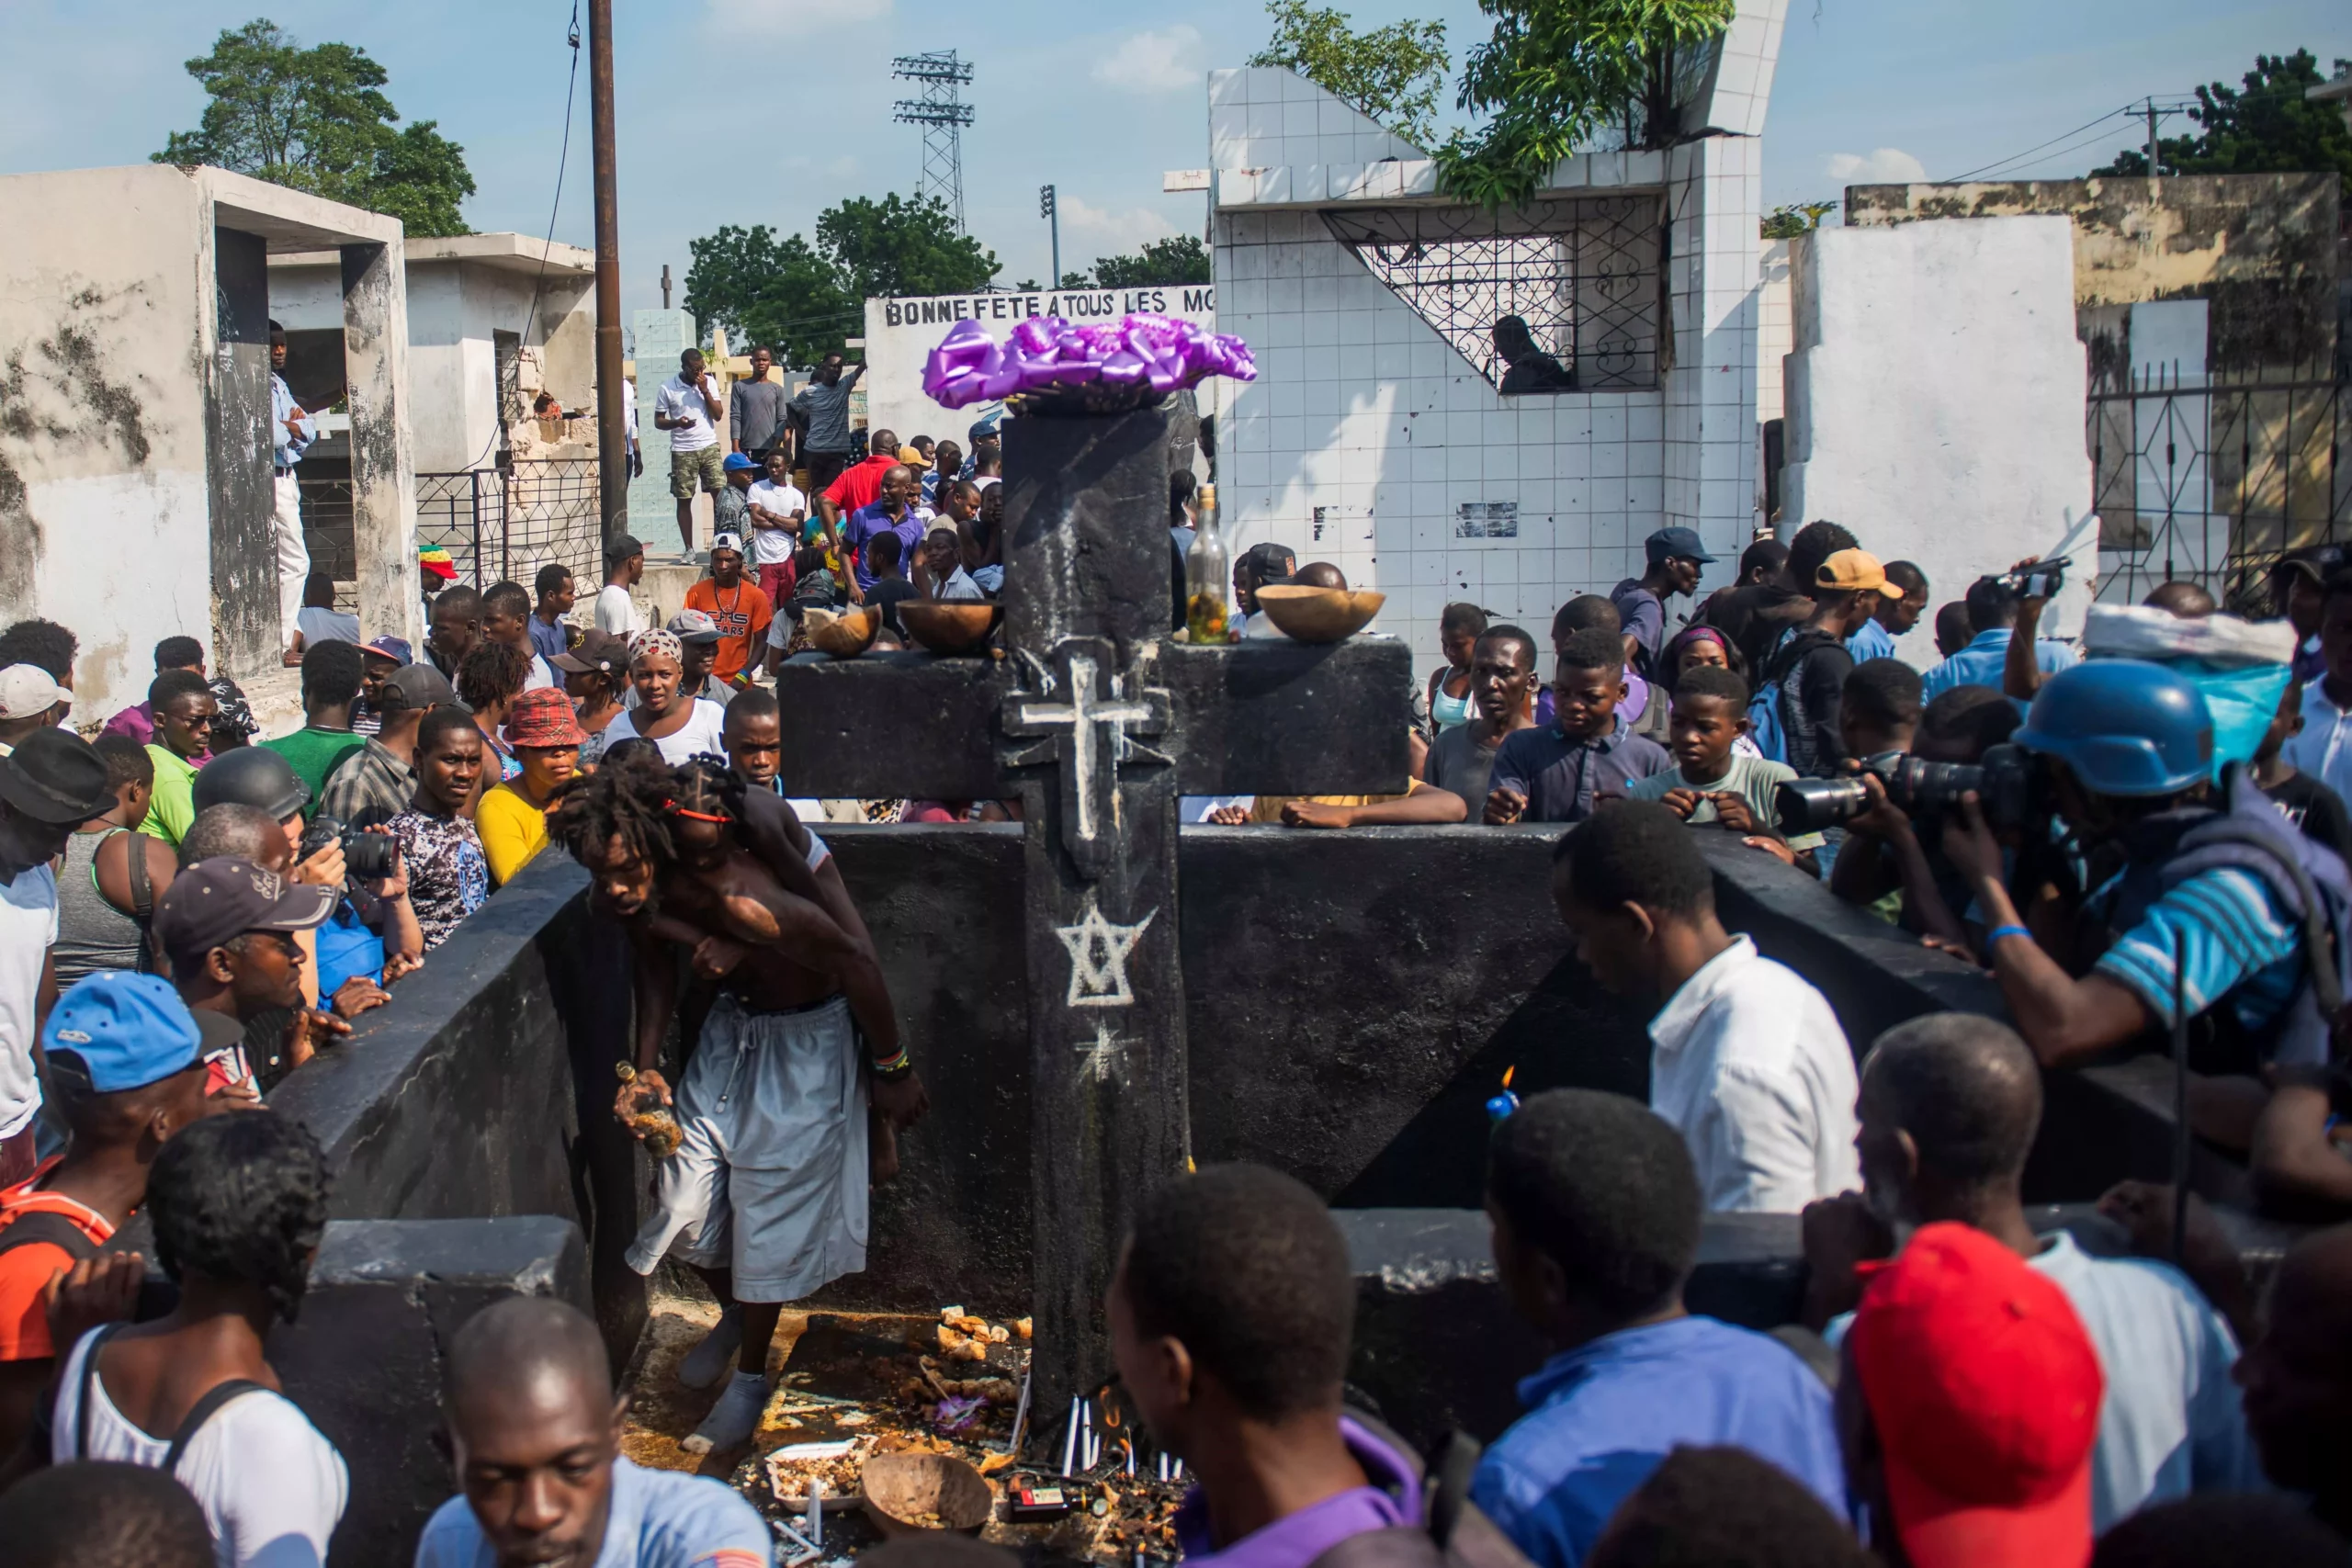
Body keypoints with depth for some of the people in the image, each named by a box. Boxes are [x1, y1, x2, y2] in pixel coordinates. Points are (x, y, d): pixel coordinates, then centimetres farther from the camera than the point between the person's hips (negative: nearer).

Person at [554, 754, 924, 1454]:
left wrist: (892, 1069, -16)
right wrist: (645, 1068, -2)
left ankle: (751, 1375, 20)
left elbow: (856, 964, -28)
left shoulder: (742, 903, -38)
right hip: (730, 1026, 6)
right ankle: (735, 1312, 35)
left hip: (804, 1036, -6)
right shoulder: (636, 899, -16)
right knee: (684, 1204, 3)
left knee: (769, 1210, -2)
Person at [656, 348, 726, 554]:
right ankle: (689, 549, 10)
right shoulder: (668, 388, -3)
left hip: (709, 446, 1)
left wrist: (705, 391, -10)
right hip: (682, 451, -1)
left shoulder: (708, 382, 4)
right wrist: (676, 423, -19)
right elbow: (658, 421, 1)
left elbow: (719, 415, 0)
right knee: (684, 500, 2)